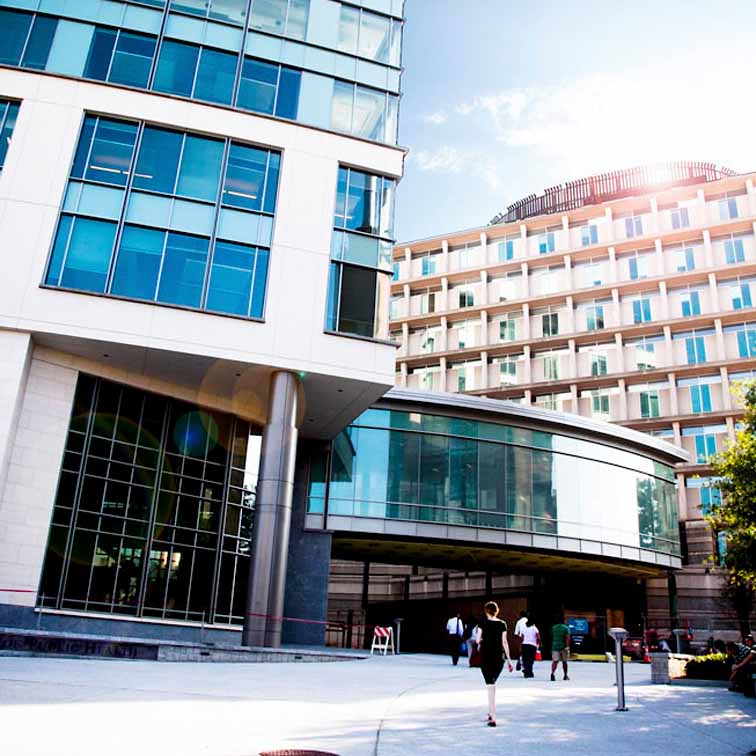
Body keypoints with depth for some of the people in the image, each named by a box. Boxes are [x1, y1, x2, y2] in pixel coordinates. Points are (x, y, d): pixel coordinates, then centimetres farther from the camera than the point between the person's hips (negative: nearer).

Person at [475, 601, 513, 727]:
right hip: (499, 658, 3)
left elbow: (478, 640, -9)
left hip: (486, 658, -3)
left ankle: (493, 718, -10)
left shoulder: (483, 622, -5)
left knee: (491, 687, -2)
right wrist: (509, 660, 1)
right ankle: (491, 713, 28)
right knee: (492, 684, 22)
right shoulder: (502, 624, 1)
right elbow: (504, 642, -2)